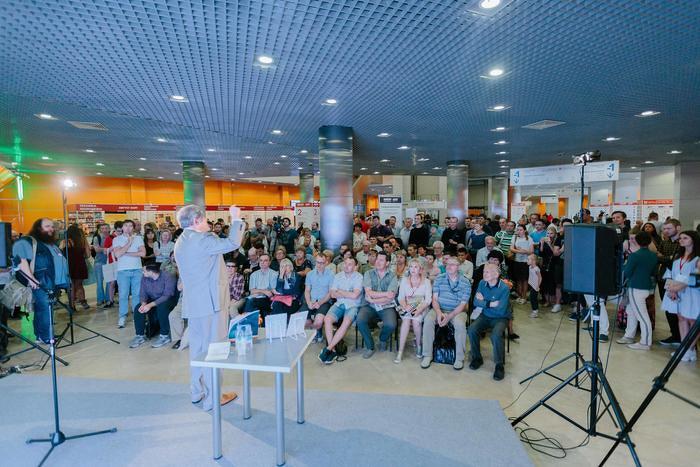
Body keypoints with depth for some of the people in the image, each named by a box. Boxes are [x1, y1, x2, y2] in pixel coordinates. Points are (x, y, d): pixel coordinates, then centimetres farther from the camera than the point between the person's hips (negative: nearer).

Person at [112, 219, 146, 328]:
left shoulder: (138, 238, 6)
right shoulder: (117, 239, 4)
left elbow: (143, 253, -6)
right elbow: (117, 254, -11)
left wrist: (126, 253, -8)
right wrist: (129, 242, -10)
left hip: (137, 270, 1)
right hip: (123, 270, -1)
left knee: (137, 294, 5)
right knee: (123, 295, 1)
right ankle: (122, 317, 10)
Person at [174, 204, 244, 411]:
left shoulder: (181, 242, 12)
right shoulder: (202, 240, -17)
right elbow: (232, 243, -19)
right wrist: (235, 218, -10)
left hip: (192, 303, 9)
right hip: (209, 302, -9)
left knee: (197, 348, 18)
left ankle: (196, 392, 29)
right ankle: (212, 398, 9)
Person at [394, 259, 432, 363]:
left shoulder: (426, 281, 5)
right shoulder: (404, 280, 11)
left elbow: (428, 299, -4)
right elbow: (401, 297, 5)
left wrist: (419, 310, -20)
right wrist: (405, 306, -16)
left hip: (422, 308, -1)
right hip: (407, 308, 1)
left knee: (416, 320, -31)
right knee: (406, 319, -30)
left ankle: (419, 345, -5)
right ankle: (400, 351, -28)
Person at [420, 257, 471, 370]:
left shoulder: (465, 282, -2)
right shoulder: (439, 279, 3)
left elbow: (463, 304, -6)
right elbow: (435, 299, 0)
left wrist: (449, 316, -19)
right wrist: (439, 313, -19)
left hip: (457, 311, -2)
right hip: (440, 309, 2)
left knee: (460, 324, -34)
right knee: (428, 320, -27)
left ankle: (459, 358, -15)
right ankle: (427, 355, -16)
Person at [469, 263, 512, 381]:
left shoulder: (504, 288, -19)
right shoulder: (482, 284, -4)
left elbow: (501, 310, -24)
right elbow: (476, 302, -7)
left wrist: (484, 301, -16)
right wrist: (490, 304, -20)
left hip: (501, 318, -4)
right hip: (485, 316, 4)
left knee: (496, 335, -32)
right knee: (472, 329, -21)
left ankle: (499, 365, -11)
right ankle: (477, 358, 1)